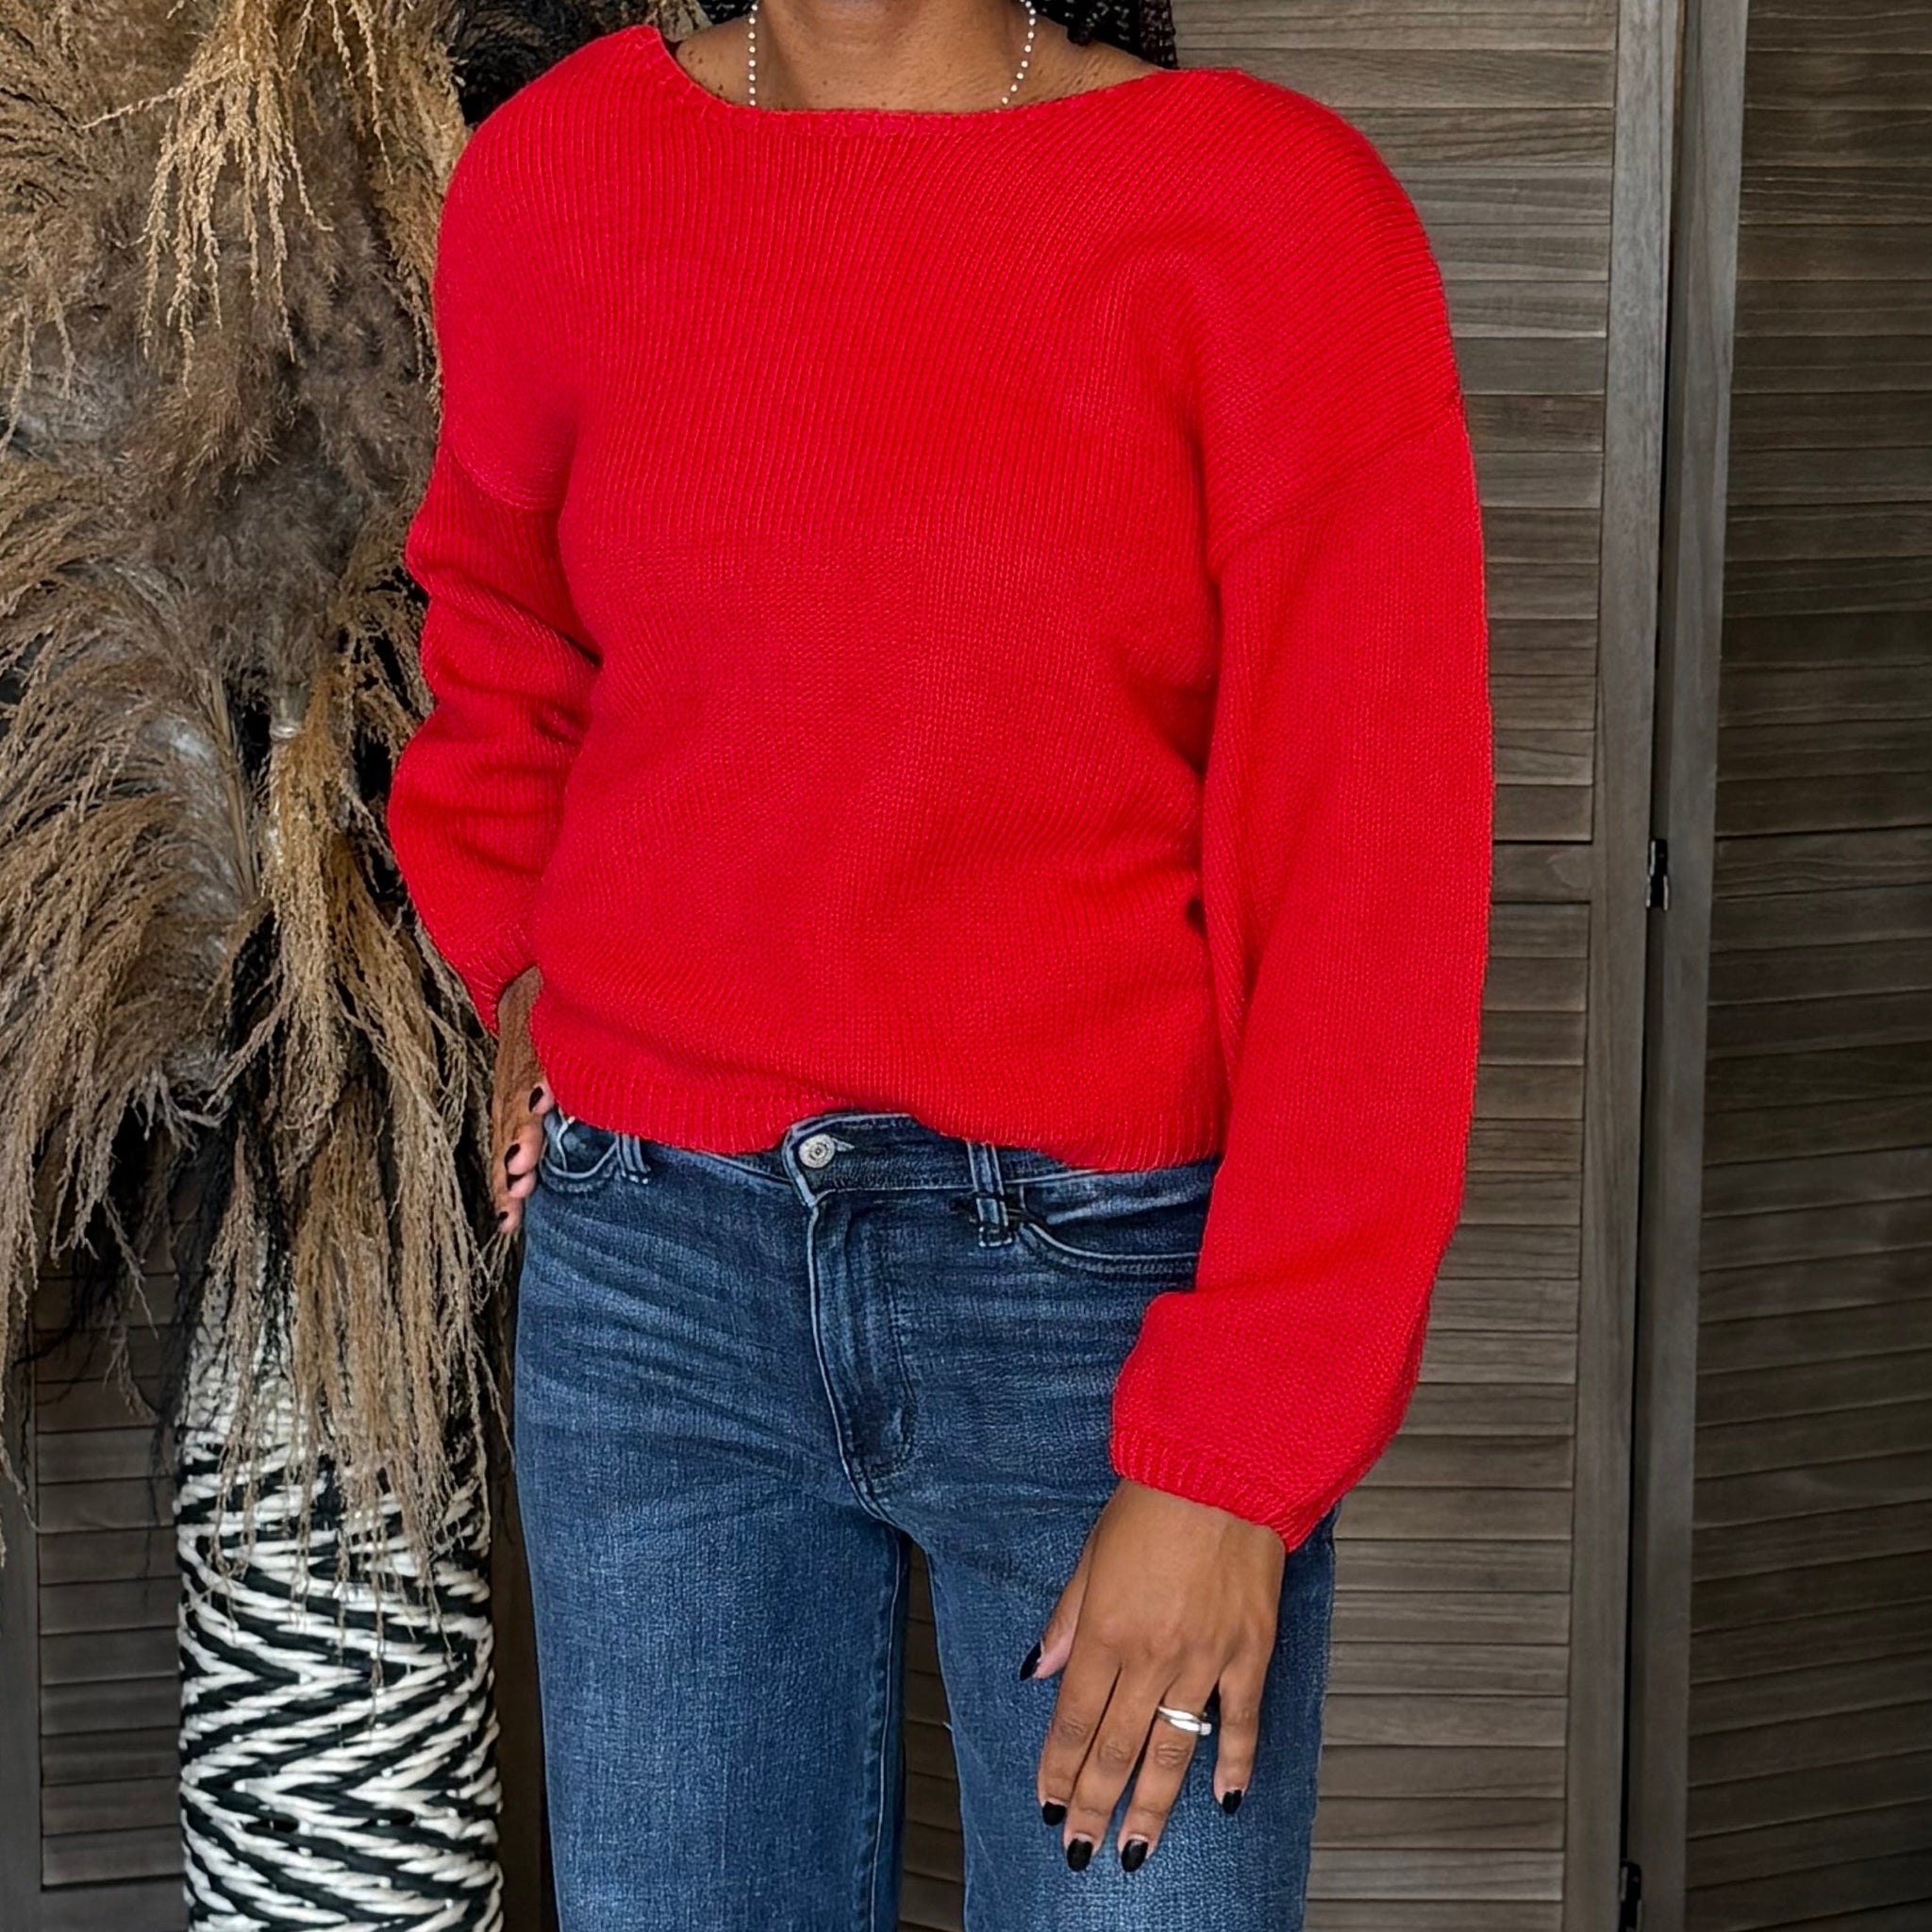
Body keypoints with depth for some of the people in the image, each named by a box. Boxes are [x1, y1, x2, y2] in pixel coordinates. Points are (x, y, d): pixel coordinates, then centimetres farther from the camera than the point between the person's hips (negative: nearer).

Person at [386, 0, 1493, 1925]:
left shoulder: (1272, 209, -9)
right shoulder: (548, 179, 2)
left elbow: (1371, 886, -11)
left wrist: (1235, 1463, -14)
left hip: (1119, 1279, -3)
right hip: (657, 1261, 3)